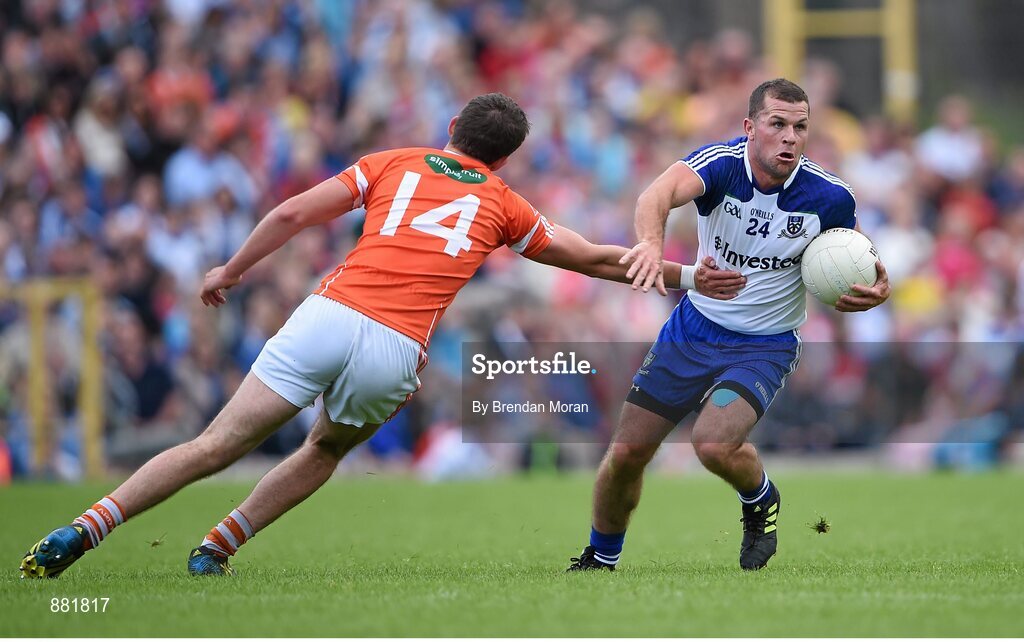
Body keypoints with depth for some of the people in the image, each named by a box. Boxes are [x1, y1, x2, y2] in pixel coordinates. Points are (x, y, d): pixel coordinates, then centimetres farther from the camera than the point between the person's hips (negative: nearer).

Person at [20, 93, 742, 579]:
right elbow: (593, 259, 31)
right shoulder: (502, 205, 20)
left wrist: (230, 272, 21)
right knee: (327, 450, 28)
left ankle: (81, 532, -16)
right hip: (395, 351, 0)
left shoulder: (394, 163, 20)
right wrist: (680, 275, 43)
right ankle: (215, 550, 18)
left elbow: (293, 214, 10)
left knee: (216, 447, -3)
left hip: (330, 315, 0)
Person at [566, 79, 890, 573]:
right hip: (692, 331, 2)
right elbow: (661, 193, -41)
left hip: (764, 346, -2)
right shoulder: (720, 163, -19)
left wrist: (875, 291, -20)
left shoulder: (828, 198, -16)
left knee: (714, 444, -27)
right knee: (626, 453, 3)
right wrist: (651, 241, -63)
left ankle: (761, 500, 8)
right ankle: (600, 560, 30)